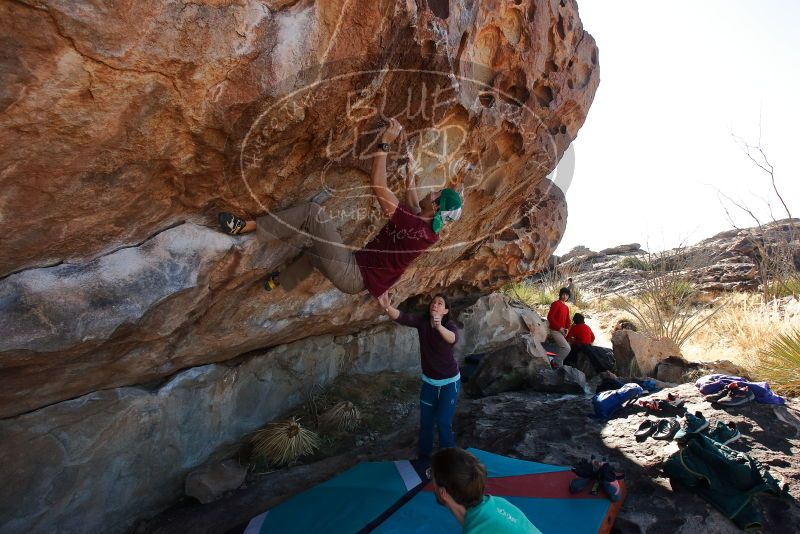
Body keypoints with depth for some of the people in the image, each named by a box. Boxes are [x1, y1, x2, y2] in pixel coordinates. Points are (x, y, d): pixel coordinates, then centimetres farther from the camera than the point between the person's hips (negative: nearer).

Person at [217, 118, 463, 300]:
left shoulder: (409, 226, -25)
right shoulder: (431, 232, 1)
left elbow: (378, 187, -30)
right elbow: (416, 209, 26)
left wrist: (385, 143, -23)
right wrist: (411, 178, 35)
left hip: (352, 273, -9)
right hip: (360, 280, 9)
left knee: (313, 211, -12)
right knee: (313, 251, 33)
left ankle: (246, 226, -6)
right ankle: (278, 281, 53)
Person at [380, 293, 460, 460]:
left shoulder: (450, 326, -21)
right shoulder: (422, 321, -13)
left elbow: (453, 339, -45)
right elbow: (401, 317, -30)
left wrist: (439, 327, -65)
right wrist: (387, 307, -50)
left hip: (449, 382, -4)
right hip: (429, 381, 4)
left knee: (443, 423, -5)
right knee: (425, 422, 13)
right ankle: (424, 458, 35)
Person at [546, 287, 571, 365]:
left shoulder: (566, 307, 17)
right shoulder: (556, 303, -8)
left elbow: (567, 320, 22)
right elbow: (550, 317, -16)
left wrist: (567, 329, 1)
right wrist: (559, 328, -18)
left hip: (561, 332, 9)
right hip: (555, 330, -9)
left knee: (560, 351, 10)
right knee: (567, 348, -18)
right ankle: (555, 364, -8)